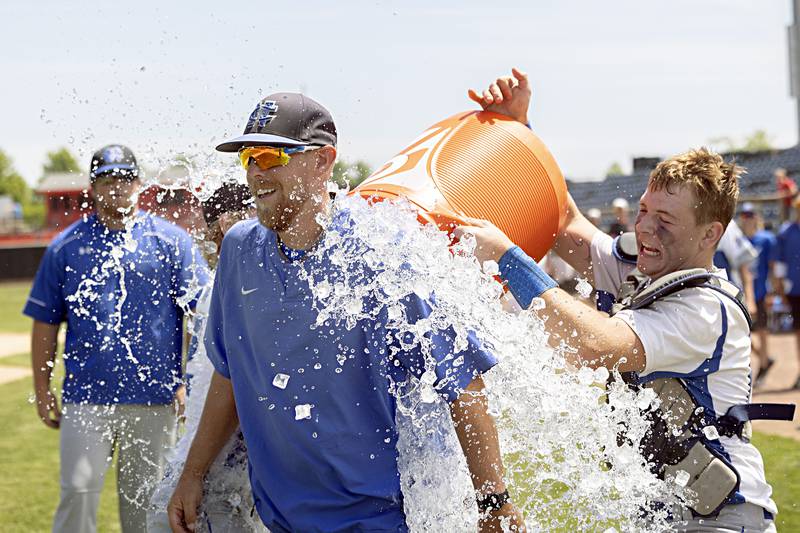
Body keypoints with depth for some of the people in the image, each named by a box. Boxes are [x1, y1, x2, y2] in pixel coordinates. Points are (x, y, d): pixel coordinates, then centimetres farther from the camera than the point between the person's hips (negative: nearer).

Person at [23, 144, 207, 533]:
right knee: (78, 492, -6)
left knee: (143, 500, 9)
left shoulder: (171, 240, 3)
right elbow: (45, 323, 9)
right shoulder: (66, 246, 6)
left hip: (155, 399, 0)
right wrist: (42, 392, 4)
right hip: (86, 398, 0)